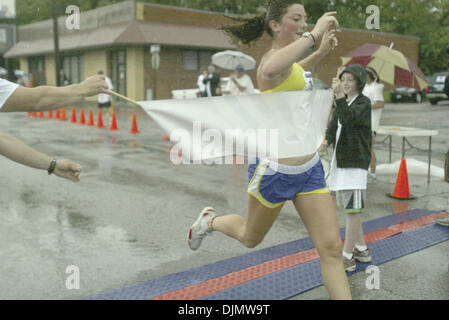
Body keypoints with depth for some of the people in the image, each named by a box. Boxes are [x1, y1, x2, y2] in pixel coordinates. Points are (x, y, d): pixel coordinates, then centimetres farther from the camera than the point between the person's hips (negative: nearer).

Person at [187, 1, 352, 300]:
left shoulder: (284, 60, 9)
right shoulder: (272, 59, -18)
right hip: (275, 171, -7)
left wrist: (321, 51, 24)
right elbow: (271, 71, -46)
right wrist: (314, 34, -37)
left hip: (309, 170, 7)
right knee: (250, 238, 19)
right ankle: (210, 221, 50)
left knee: (332, 247, -1)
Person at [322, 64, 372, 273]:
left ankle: (347, 257, 0)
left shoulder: (364, 103, -8)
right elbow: (333, 127, 8)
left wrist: (339, 96, -37)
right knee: (350, 208, 15)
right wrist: (326, 141, -12)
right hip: (341, 160, 9)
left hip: (356, 162, -8)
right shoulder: (343, 103, 15)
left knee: (352, 209, -6)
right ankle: (362, 250, 27)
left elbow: (348, 120, -26)